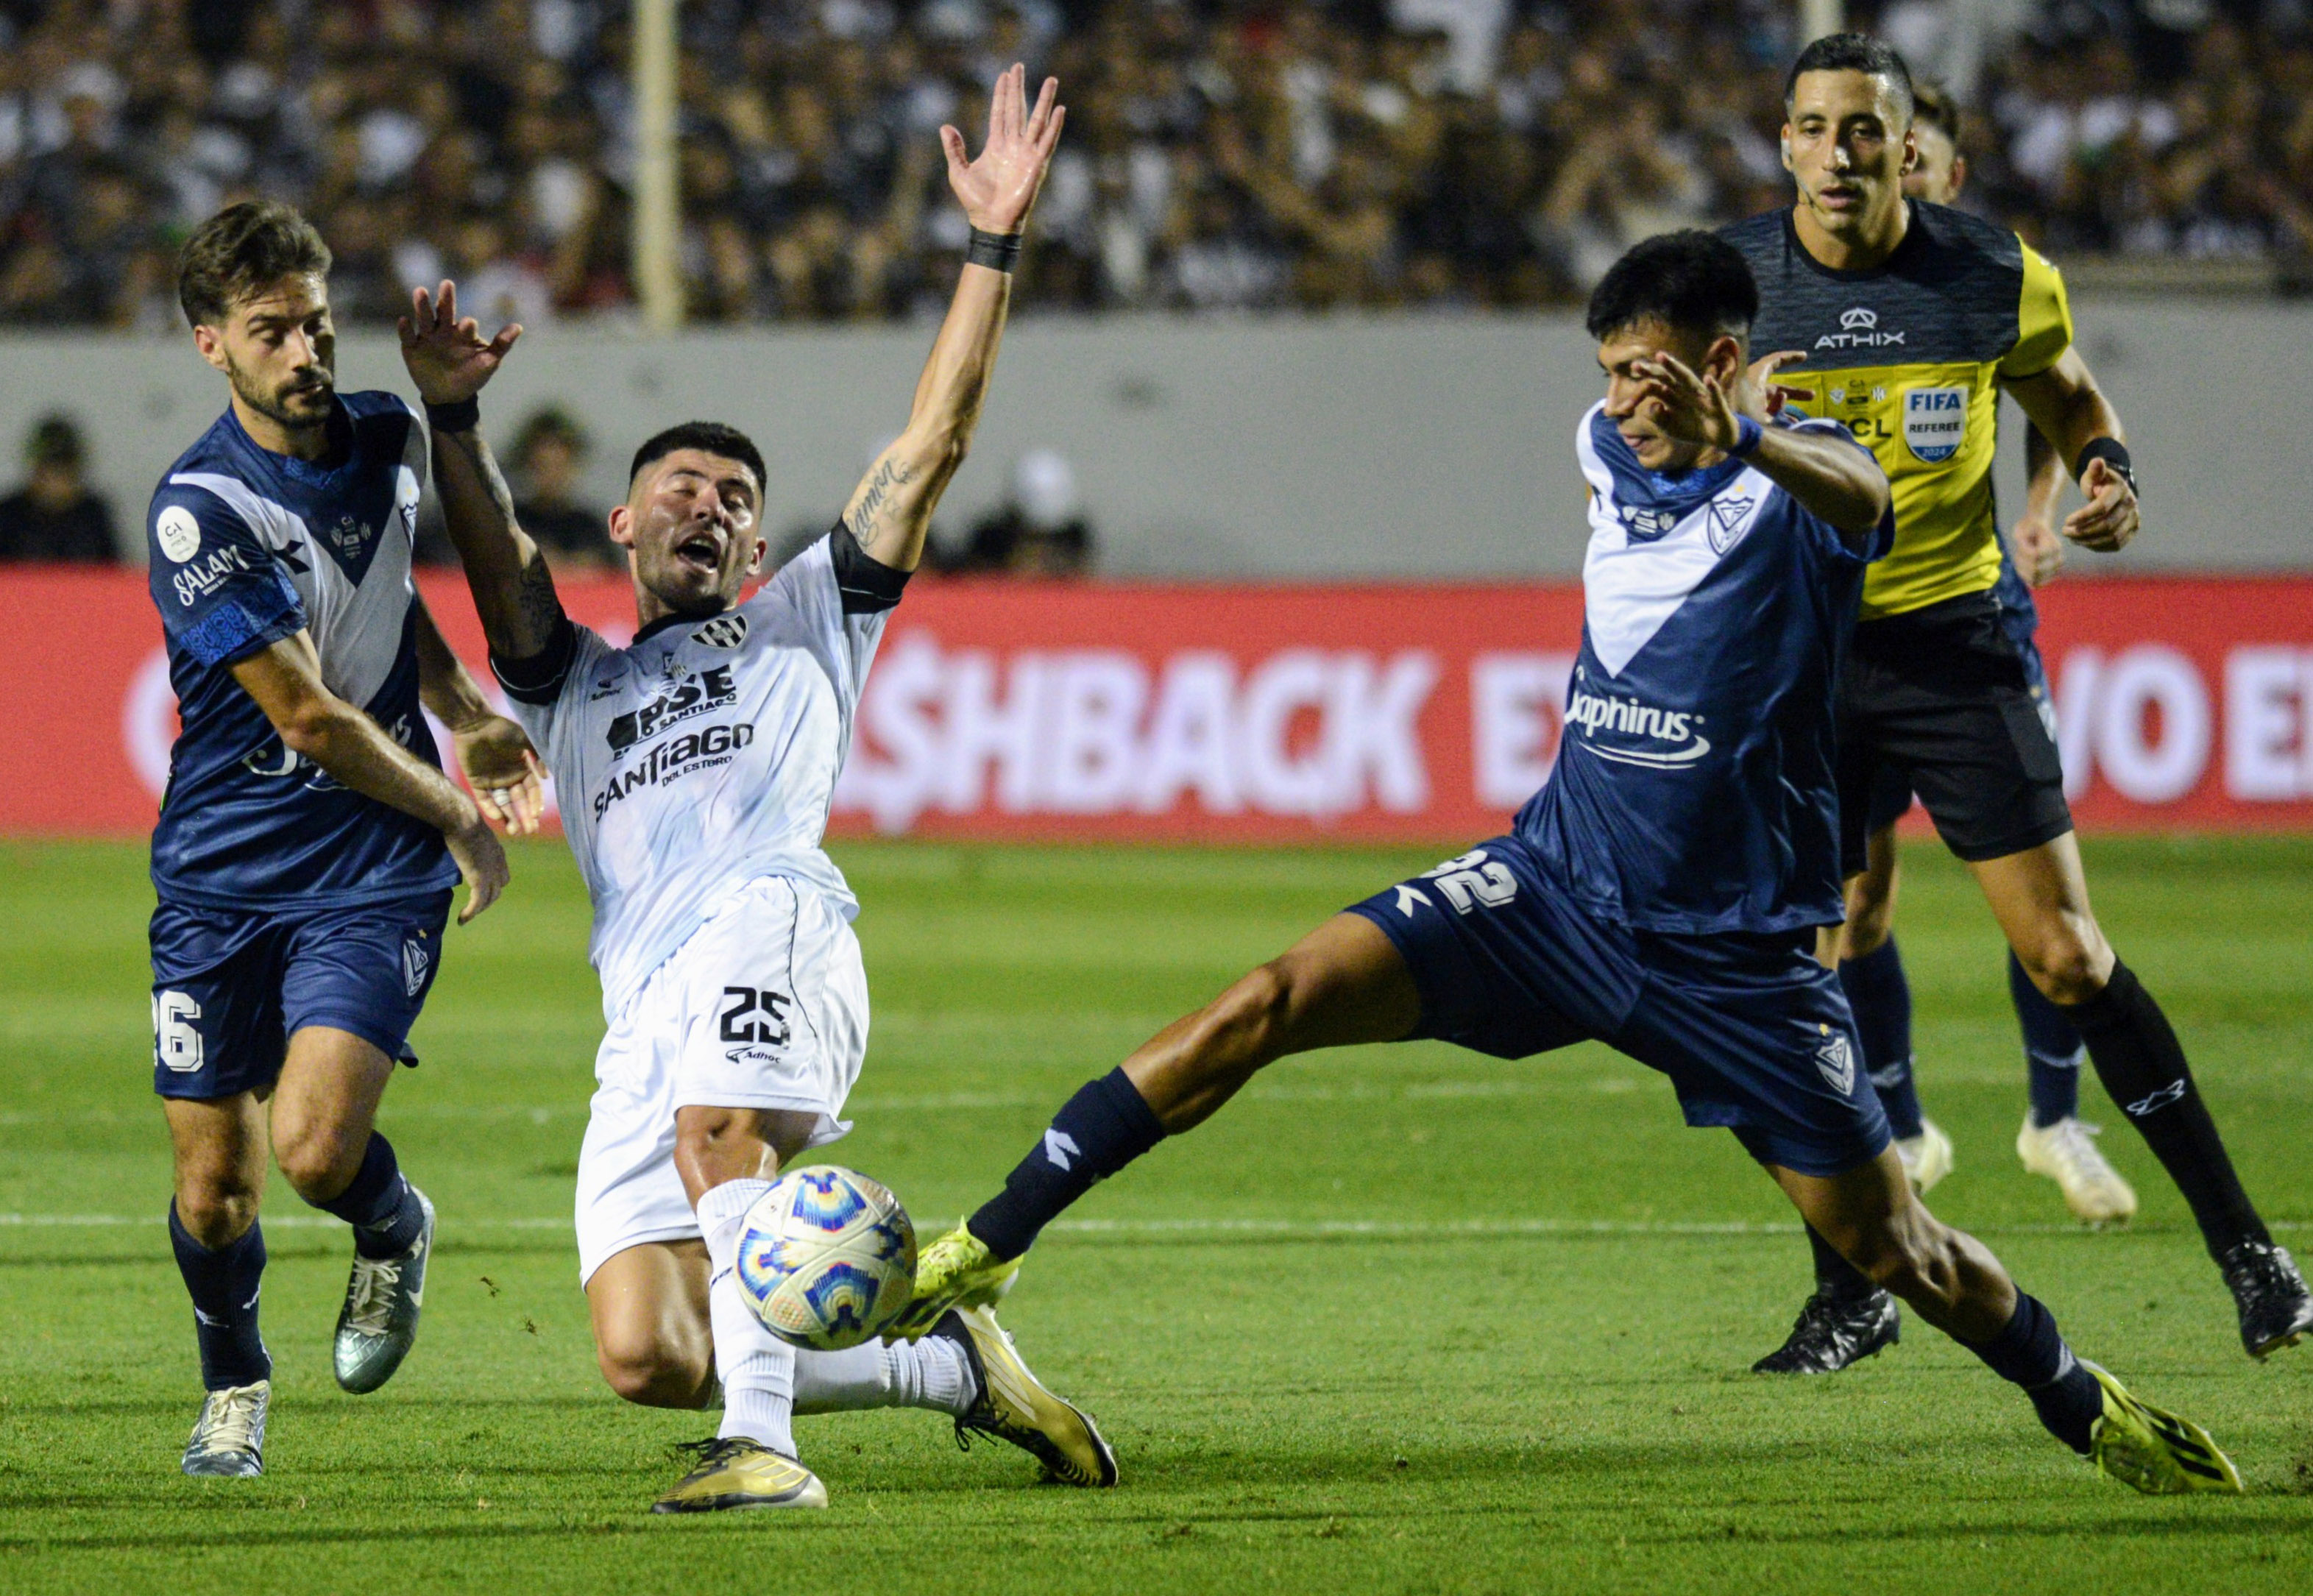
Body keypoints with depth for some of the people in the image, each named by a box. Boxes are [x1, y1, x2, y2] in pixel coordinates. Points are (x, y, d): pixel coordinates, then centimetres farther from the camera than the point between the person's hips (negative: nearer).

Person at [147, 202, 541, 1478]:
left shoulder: (387, 439, 2)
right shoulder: (198, 509, -17)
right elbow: (306, 715, -15)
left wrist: (467, 712, 14)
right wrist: (457, 812, -5)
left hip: (375, 872, 2)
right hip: (221, 876, -2)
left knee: (314, 1146, -19)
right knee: (212, 1189, 2)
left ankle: (394, 1230, 16)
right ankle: (233, 1384, 32)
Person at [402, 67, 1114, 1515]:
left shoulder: (806, 624, 29)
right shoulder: (574, 682, 35)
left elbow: (931, 447, 21)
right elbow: (503, 568, 14)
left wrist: (995, 250, 13)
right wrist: (456, 422, -4)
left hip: (772, 927, -3)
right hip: (645, 1013, 4)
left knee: (717, 1129, -36)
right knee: (645, 1356, -11)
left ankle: (764, 1446, -43)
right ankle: (950, 1367, 6)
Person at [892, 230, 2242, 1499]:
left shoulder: (1801, 475, -14)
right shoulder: (1614, 453, 5)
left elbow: (1862, 498, -43)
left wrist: (1739, 439, -60)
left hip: (1738, 946, -4)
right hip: (1557, 880, 4)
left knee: (1888, 1246, 0)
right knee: (1273, 1005, -15)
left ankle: (2088, 1409, 30)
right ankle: (980, 1259, -15)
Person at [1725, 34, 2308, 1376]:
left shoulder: (1998, 278, -5)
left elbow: (2065, 393, 14)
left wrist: (2111, 472, -6)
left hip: (1951, 641, -1)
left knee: (2067, 956, -6)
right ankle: (1850, 1293, 14)